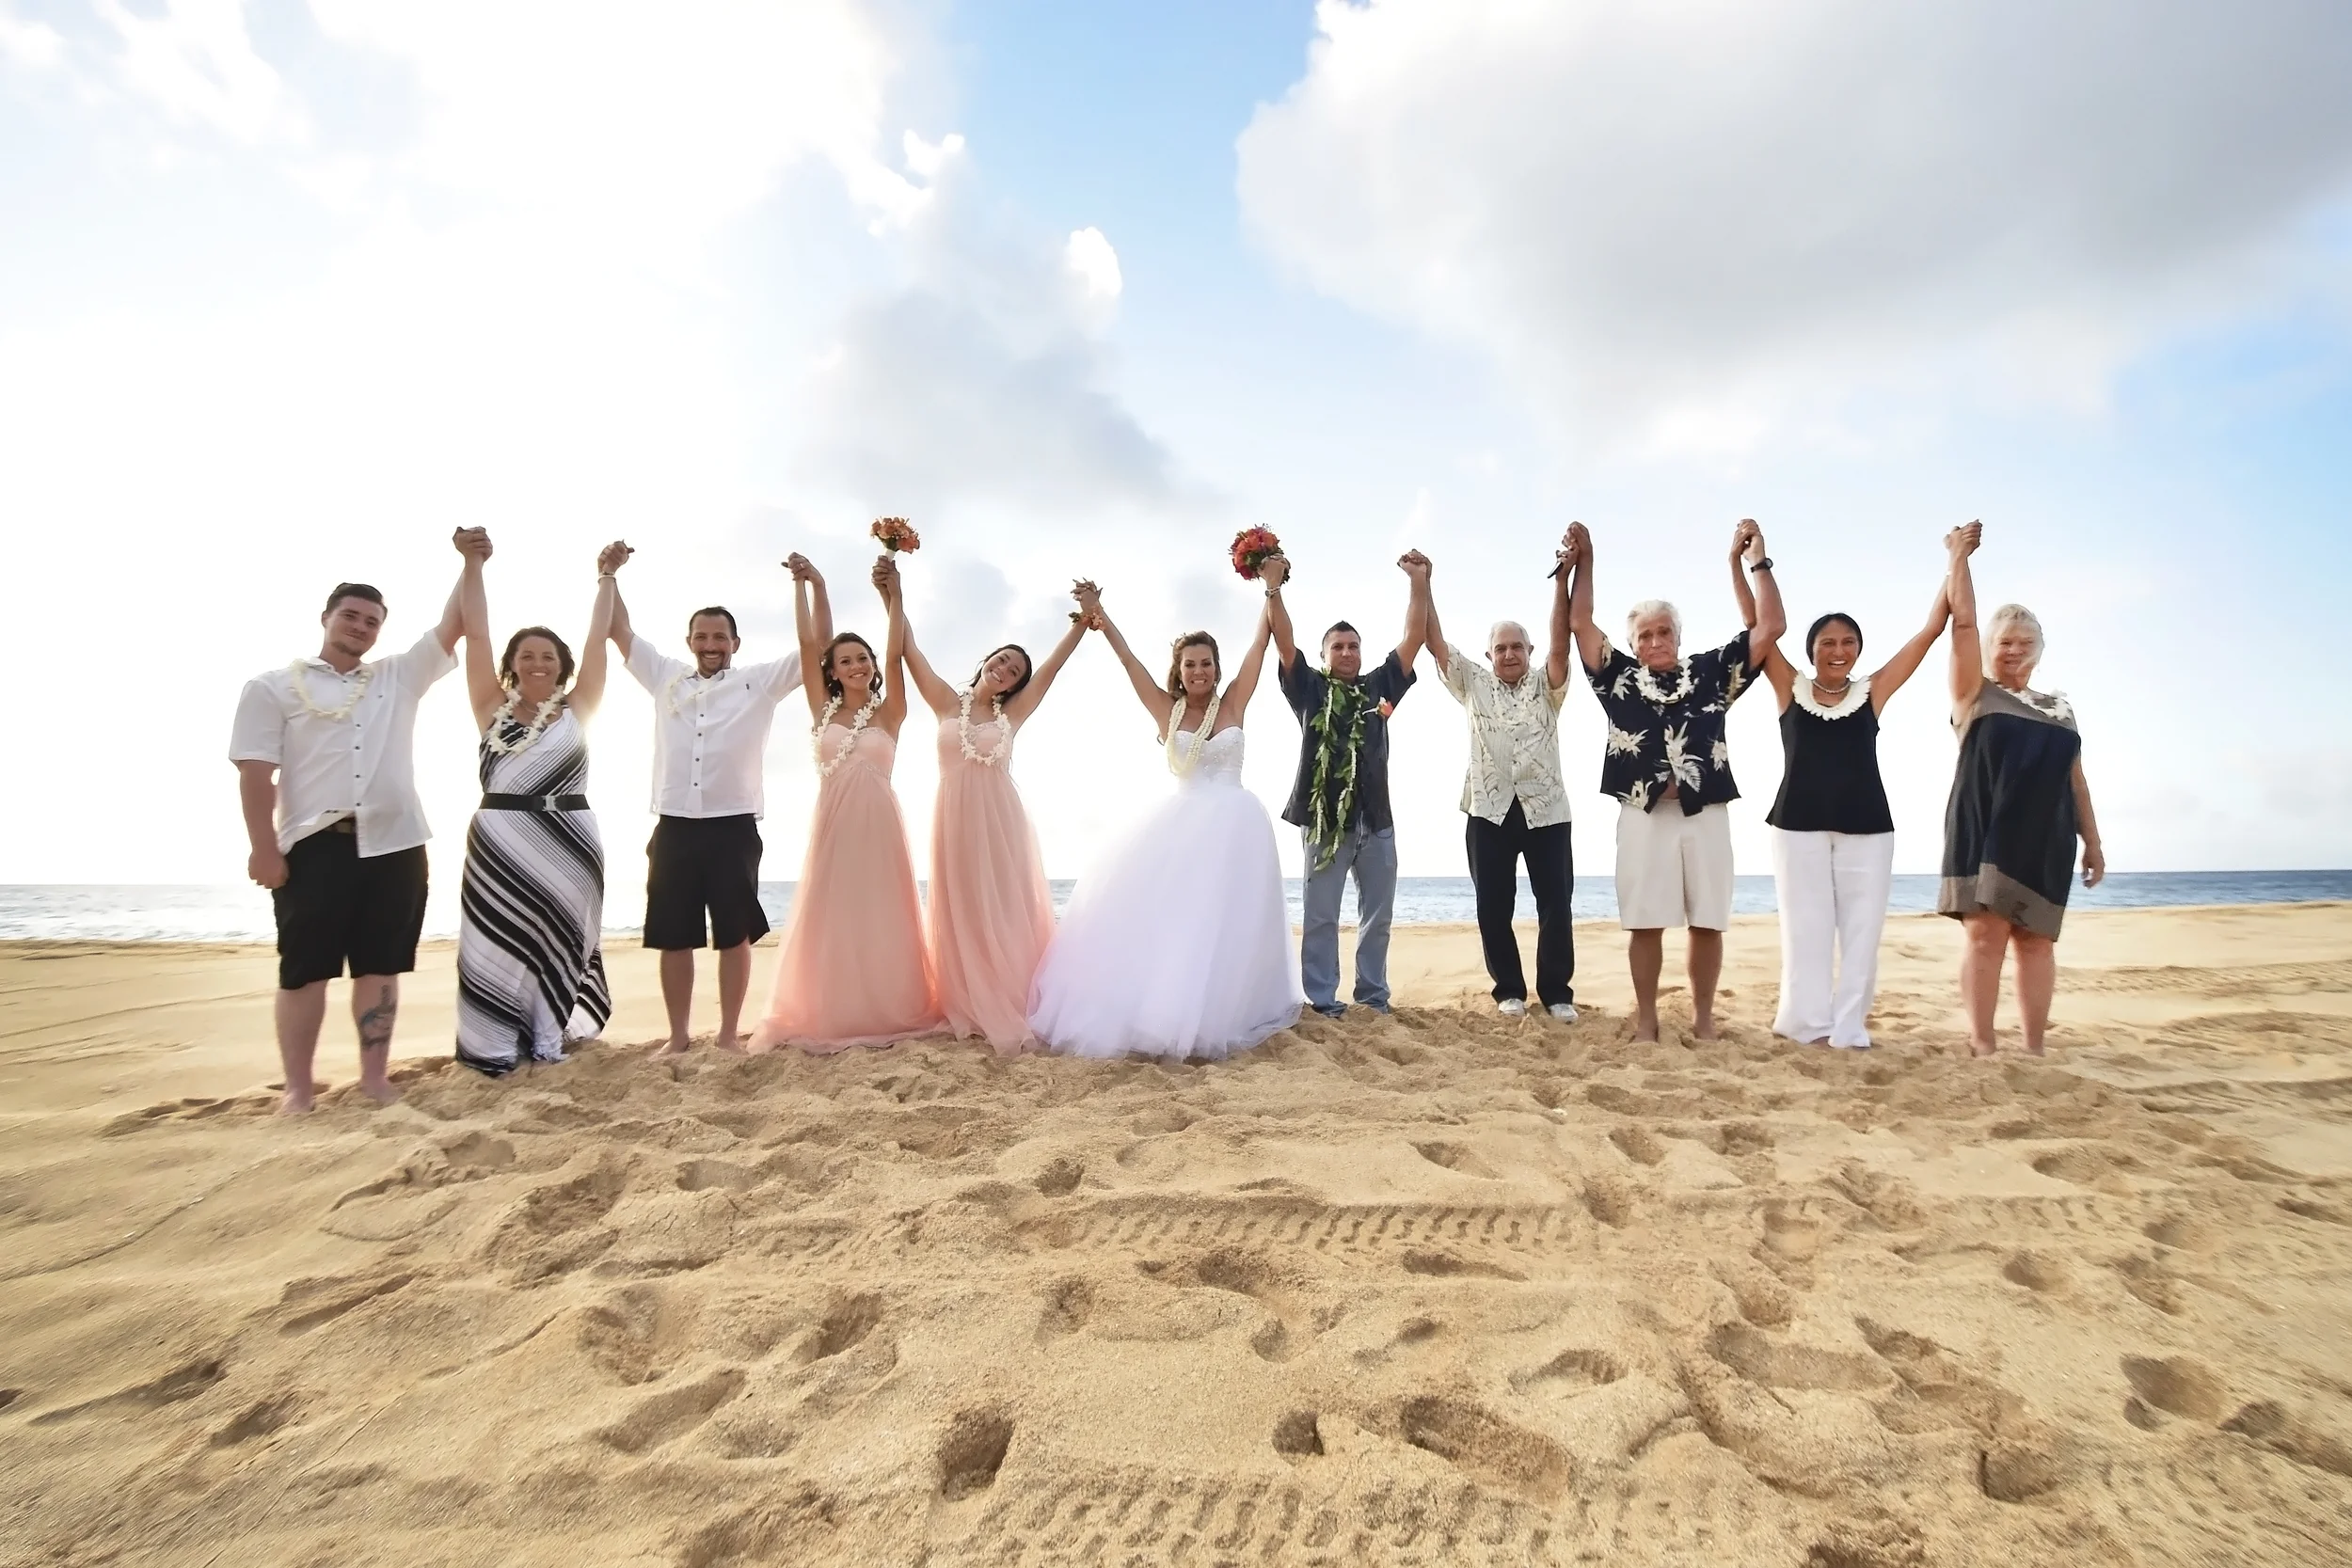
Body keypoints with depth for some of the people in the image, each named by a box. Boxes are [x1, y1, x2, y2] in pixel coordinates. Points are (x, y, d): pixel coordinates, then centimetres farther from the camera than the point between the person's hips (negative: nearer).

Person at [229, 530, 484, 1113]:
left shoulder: (400, 677, 16)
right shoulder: (273, 687, 6)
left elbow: (454, 626, 8)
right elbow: (255, 771, -2)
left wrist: (471, 565, -4)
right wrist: (264, 848, -10)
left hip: (394, 844, 3)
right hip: (314, 845, -3)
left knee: (380, 967, 7)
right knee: (305, 970, 2)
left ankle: (375, 1079, 15)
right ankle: (299, 1088, 9)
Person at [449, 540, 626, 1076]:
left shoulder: (576, 709, 6)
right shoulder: (493, 708, 7)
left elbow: (599, 638, 5)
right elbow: (475, 635, 3)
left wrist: (607, 577, 7)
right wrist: (473, 566, 0)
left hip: (566, 845, 0)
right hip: (498, 846, 0)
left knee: (556, 942, 6)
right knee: (499, 947, 2)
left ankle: (548, 1045, 15)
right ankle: (499, 1050, 8)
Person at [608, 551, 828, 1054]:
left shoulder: (761, 681, 7)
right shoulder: (666, 677, 15)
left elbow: (820, 644, 2)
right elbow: (621, 630, 20)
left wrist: (813, 583, -7)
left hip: (733, 828, -2)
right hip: (673, 827, 3)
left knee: (735, 935, 1)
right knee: (673, 937, 6)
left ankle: (729, 1033, 10)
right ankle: (678, 1035, 16)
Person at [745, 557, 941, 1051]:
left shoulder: (888, 713, 4)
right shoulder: (824, 710, 8)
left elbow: (895, 656, -9)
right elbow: (808, 645, 3)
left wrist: (894, 596, -17)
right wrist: (804, 585, 1)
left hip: (878, 825, -1)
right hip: (832, 823, 1)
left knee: (879, 917, 3)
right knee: (832, 918, 3)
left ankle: (888, 1014, 9)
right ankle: (830, 1018, 10)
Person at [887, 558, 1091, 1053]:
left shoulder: (1011, 714, 7)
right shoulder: (947, 703, 6)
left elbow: (1053, 665, 3)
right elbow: (908, 649, 0)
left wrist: (1083, 622, -4)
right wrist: (894, 595, -10)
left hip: (1000, 819, 1)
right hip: (956, 818, 0)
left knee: (1008, 912, 2)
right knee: (964, 914, 4)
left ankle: (1014, 1008, 7)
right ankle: (972, 1011, 11)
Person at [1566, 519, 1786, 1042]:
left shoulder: (1711, 670, 12)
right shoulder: (1619, 675, 11)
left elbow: (1771, 627, 8)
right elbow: (1580, 623, 7)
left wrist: (1756, 558, 5)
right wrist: (1583, 561, 4)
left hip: (1705, 813, 1)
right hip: (1643, 814, -1)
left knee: (1708, 922, 5)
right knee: (1644, 922, 2)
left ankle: (1703, 1018, 17)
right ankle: (1646, 1018, 11)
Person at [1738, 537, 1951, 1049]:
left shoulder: (1872, 691, 5)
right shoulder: (1790, 689, 4)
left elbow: (1931, 629, 6)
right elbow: (1757, 625, 1)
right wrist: (1739, 563, -4)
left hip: (1866, 826, 1)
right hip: (1799, 824, -1)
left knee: (1860, 929, 3)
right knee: (1806, 928, 4)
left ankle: (1849, 1031, 10)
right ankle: (1807, 1024, 11)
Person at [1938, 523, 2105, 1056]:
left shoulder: (2060, 708, 18)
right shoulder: (1976, 695, 7)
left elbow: (2075, 778, 18)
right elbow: (1963, 622, -1)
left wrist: (2092, 841, 14)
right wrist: (1959, 556, 2)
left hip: (2045, 838, 4)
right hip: (1985, 833, -4)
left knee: (2036, 939, 4)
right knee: (1986, 933, -7)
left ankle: (2035, 1049, 6)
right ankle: (1983, 1045, -5)